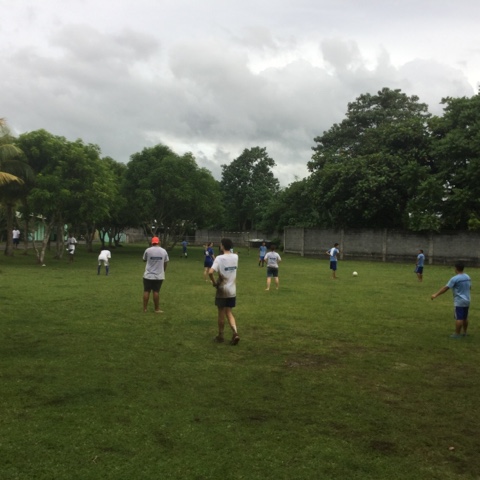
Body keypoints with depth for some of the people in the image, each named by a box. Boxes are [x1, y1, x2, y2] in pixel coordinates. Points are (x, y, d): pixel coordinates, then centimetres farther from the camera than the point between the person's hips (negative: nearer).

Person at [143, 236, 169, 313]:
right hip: (159, 276, 1)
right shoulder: (163, 251, -1)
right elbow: (166, 263, 6)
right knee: (156, 292, 6)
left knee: (146, 291, 7)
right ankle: (157, 309, 10)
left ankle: (145, 308, 11)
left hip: (148, 275, -1)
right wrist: (163, 271, 20)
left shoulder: (148, 250, -7)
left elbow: (144, 260, 7)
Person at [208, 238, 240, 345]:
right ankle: (235, 333, -2)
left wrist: (214, 282, -13)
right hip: (232, 290, 5)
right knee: (229, 313, 15)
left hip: (222, 290, -5)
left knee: (221, 313, 9)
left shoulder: (219, 258, -16)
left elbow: (210, 272, -27)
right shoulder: (235, 257, 1)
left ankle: (220, 336, 20)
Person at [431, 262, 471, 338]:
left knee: (459, 318, -4)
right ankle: (464, 332, 26)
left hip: (459, 302, -7)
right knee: (465, 318, 16)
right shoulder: (467, 277, 6)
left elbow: (445, 288, -17)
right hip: (467, 301, 8)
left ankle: (457, 334, 0)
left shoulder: (455, 278, -17)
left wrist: (436, 294, -11)